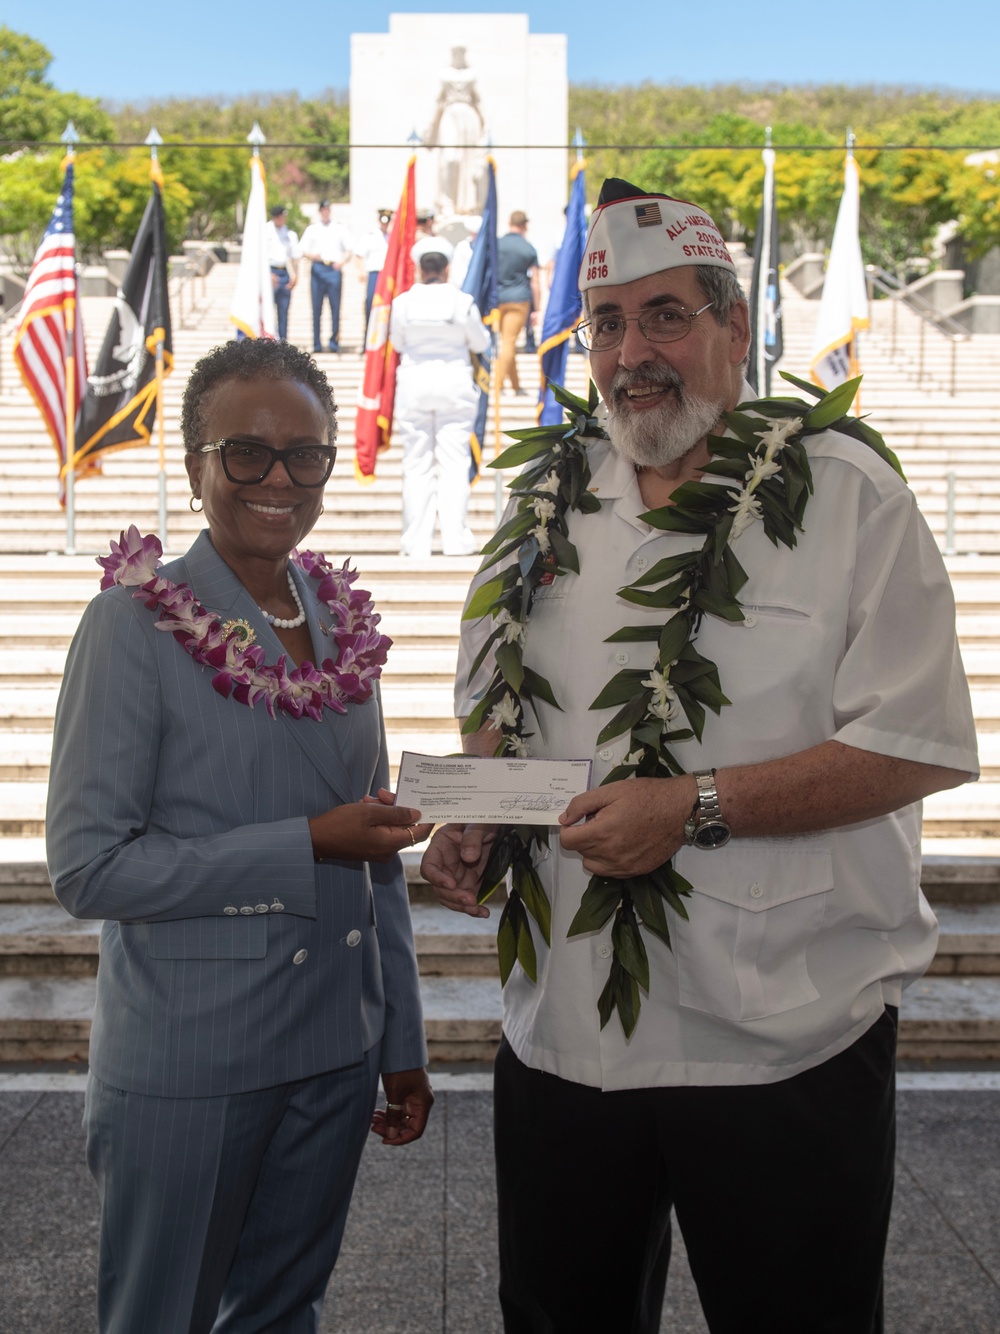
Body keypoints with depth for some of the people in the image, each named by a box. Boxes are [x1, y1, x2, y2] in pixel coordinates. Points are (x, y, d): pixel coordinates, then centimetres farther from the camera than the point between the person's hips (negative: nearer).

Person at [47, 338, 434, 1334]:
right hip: (183, 1068, -5)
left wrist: (401, 1044, 12)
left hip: (332, 1057, 5)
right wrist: (305, 848, -21)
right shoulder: (137, 623, -12)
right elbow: (86, 867, -17)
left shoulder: (342, 621, 5)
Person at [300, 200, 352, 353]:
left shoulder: (340, 228, 11)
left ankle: (334, 342, 3)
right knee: (316, 308, 0)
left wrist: (342, 262, -7)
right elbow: (304, 250, 11)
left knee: (335, 307, -4)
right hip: (318, 269, 1)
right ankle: (317, 343, 5)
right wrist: (313, 256, -10)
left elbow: (348, 250, 11)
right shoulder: (312, 229, 12)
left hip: (334, 269, -1)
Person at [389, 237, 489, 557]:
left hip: (413, 381, 1)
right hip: (454, 381, -1)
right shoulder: (463, 302, -6)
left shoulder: (402, 302, -3)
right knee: (454, 464, 3)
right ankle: (455, 540, 2)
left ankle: (417, 544, 8)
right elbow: (480, 343, 7)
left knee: (416, 464, 6)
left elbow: (396, 343, 10)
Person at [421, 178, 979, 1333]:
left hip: (782, 1043, -4)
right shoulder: (551, 507, 7)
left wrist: (695, 807, -21)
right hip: (562, 1031, 5)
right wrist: (469, 818, -3)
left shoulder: (846, 495, -8)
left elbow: (918, 746, -13)